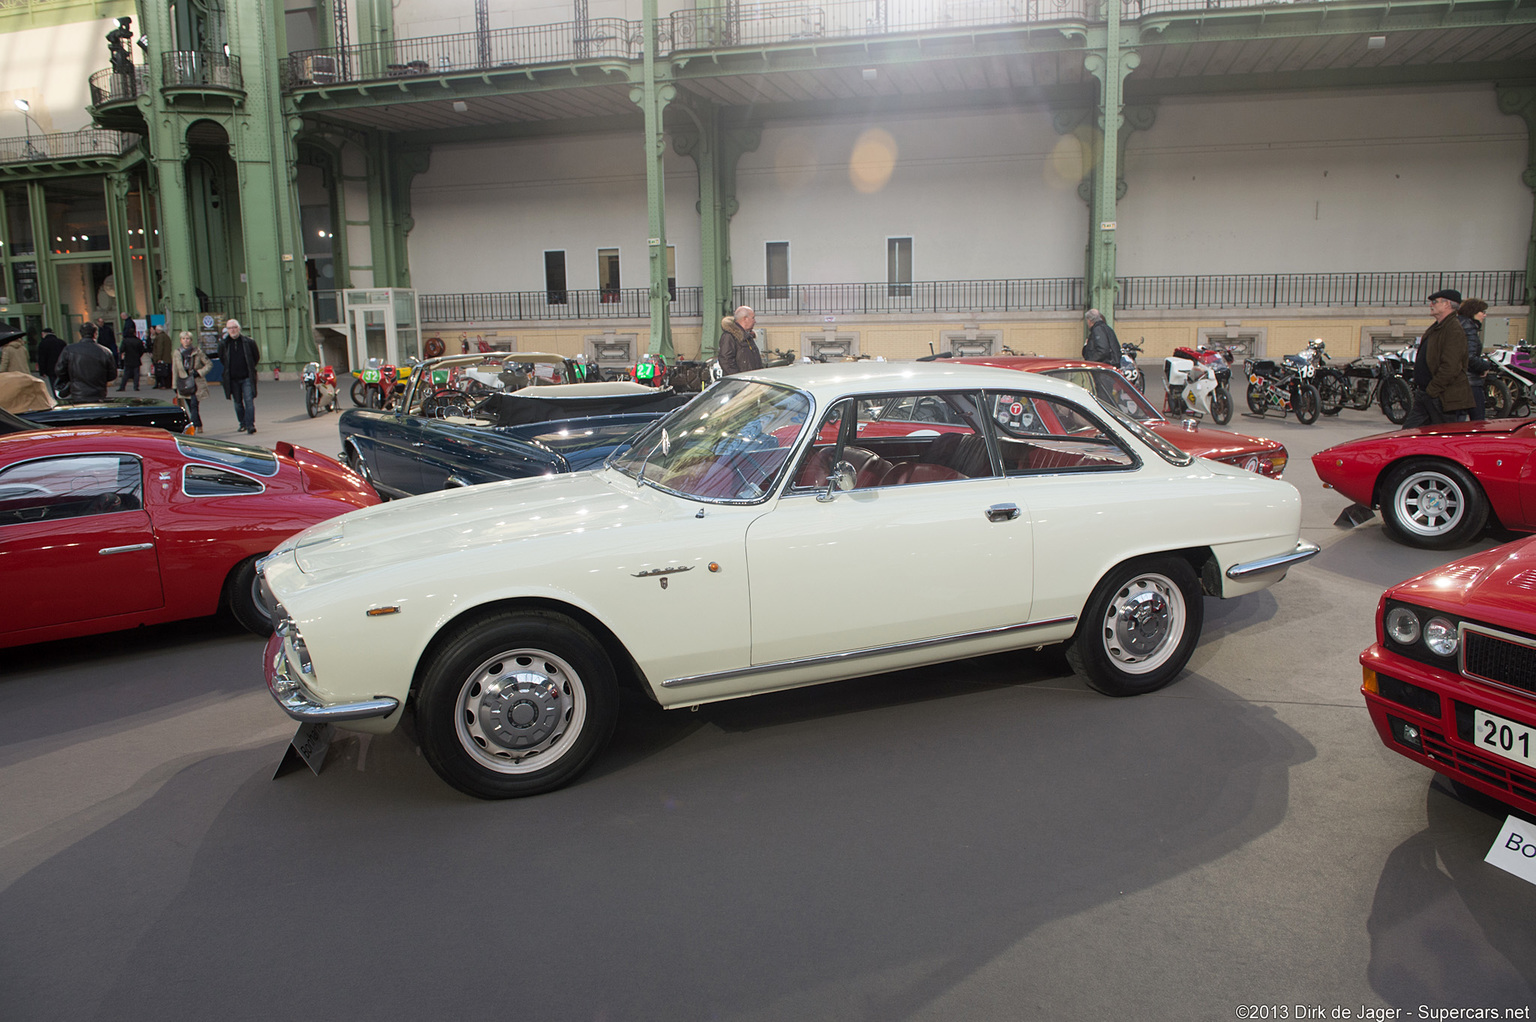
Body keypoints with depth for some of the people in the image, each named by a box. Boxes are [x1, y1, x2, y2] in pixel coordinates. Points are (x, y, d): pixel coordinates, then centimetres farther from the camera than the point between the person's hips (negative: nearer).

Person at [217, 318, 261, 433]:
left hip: (247, 378, -3)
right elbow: (221, 358, 15)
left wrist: (250, 368, 8)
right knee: (238, 403, 10)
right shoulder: (224, 343, 1)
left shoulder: (248, 341, -3)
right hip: (232, 379, 3)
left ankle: (250, 424, -16)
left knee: (249, 401, -13)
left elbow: (257, 357, 9)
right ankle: (243, 424, 23)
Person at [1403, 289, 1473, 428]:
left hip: (1443, 398, -10)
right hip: (1423, 395, 10)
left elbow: (1449, 367, -23)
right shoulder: (1435, 328, 15)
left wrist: (1432, 390, -17)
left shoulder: (1454, 331, -16)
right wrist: (1420, 387, 17)